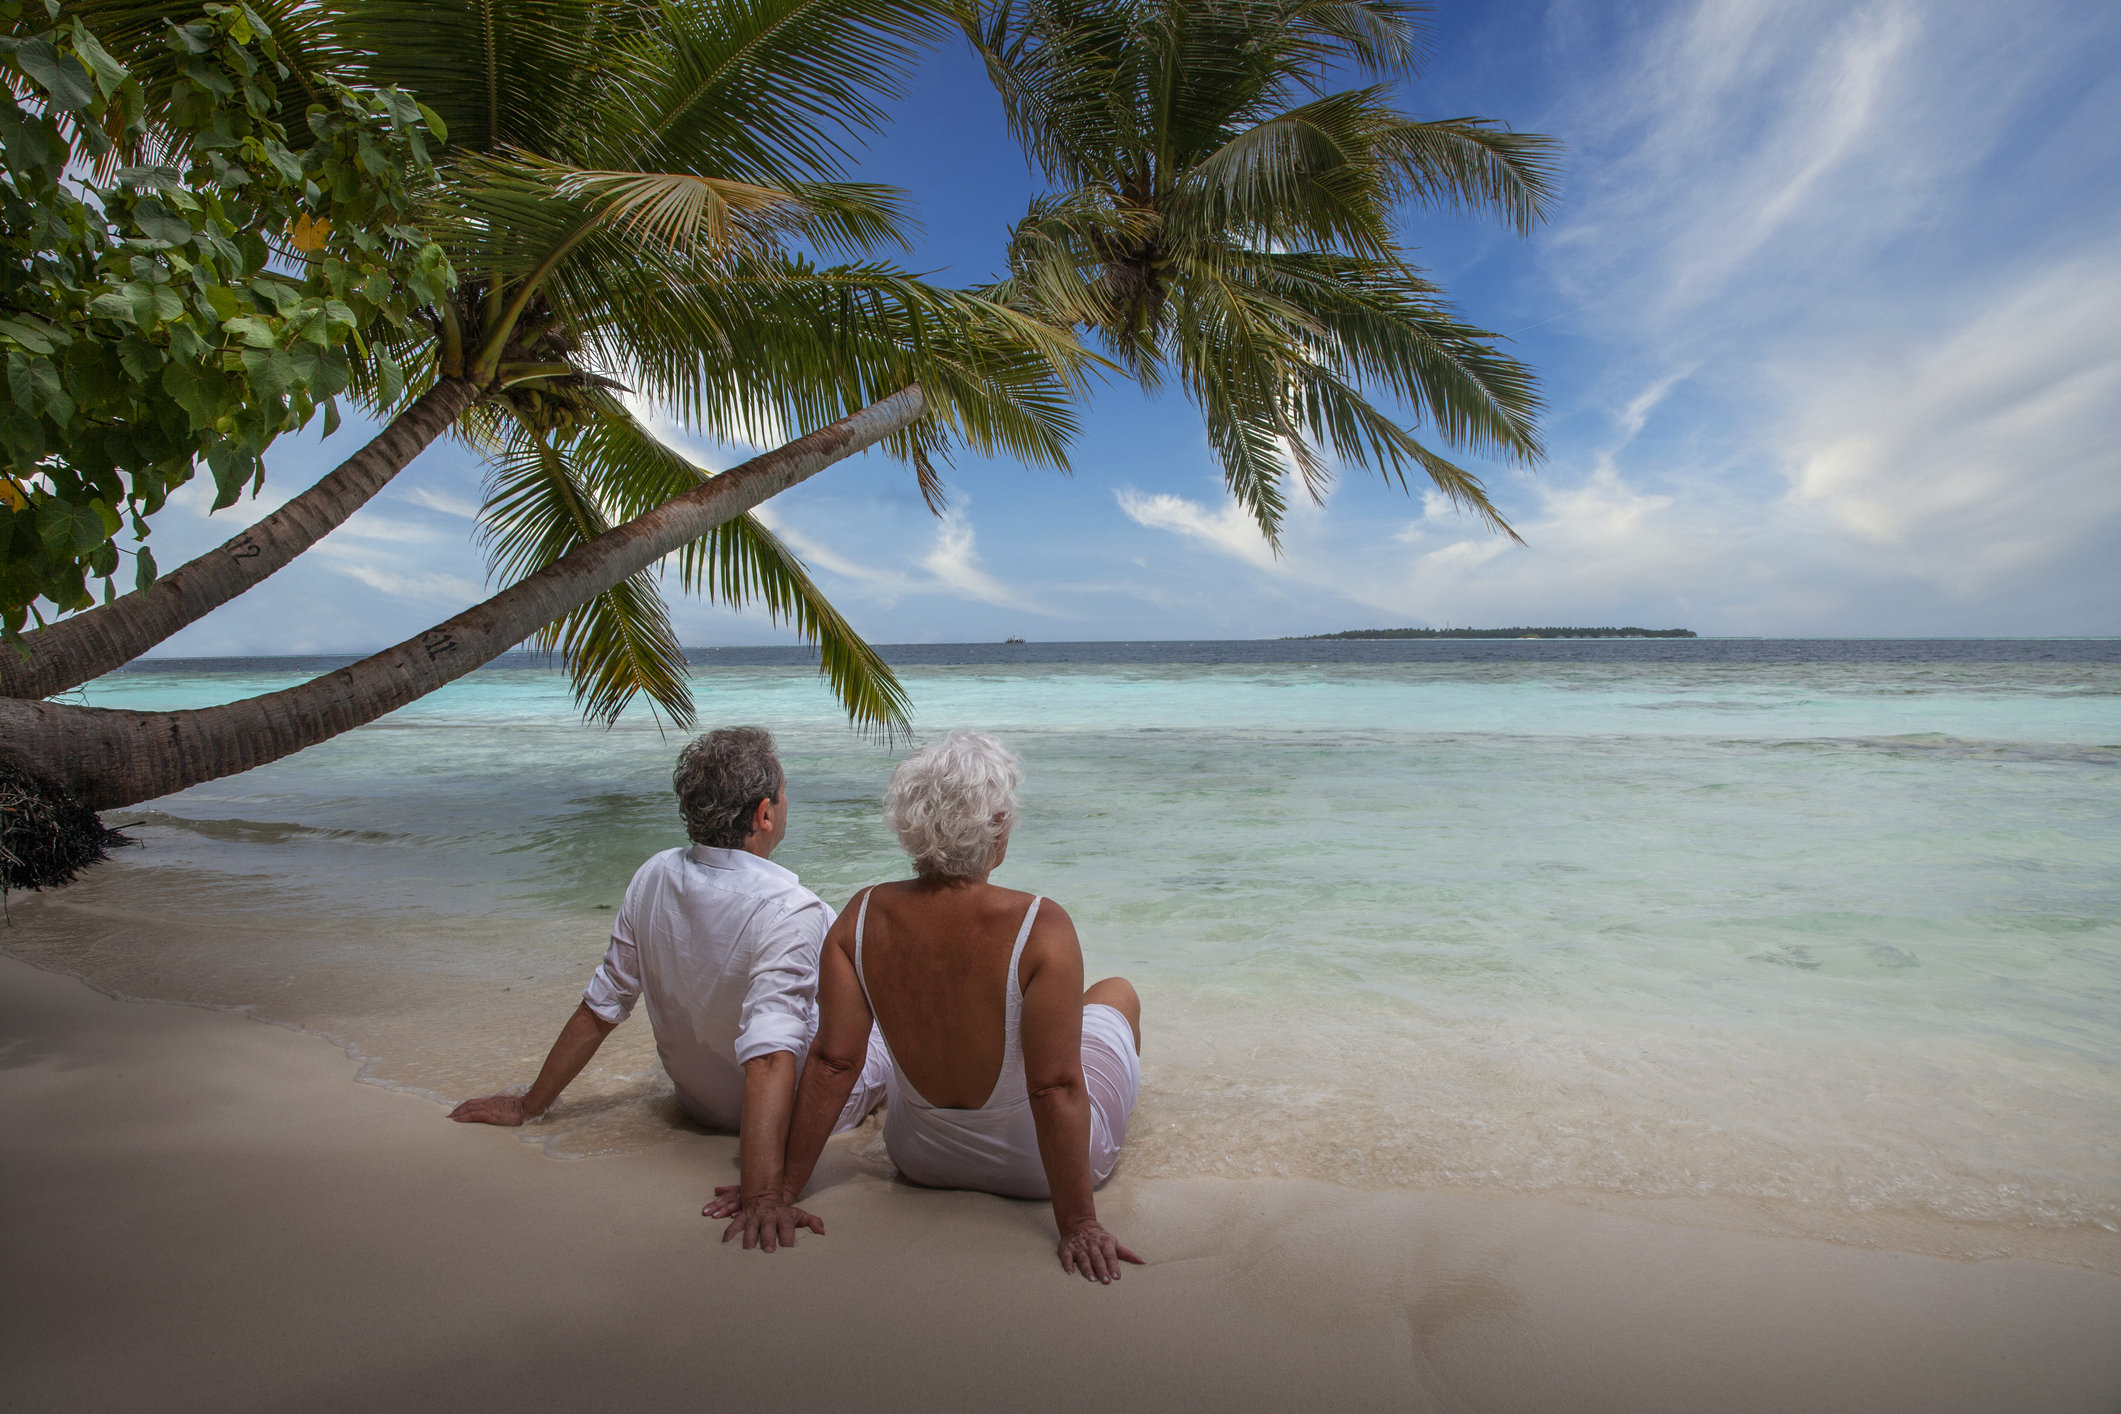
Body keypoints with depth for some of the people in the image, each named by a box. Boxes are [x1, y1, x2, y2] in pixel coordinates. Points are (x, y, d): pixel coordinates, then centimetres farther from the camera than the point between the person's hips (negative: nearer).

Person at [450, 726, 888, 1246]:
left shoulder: (653, 877, -14)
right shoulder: (789, 911, -34)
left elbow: (597, 1012, -7)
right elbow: (770, 1060, -42)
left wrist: (528, 1107, 5)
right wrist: (761, 1193, -43)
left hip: (699, 1100, 6)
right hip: (810, 1110, -6)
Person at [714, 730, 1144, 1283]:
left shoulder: (862, 917, -19)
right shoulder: (1042, 927, -32)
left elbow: (832, 1062, -17)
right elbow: (1055, 1087, -29)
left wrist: (777, 1193, -9)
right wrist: (1078, 1224, -20)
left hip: (922, 1158, 3)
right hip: (1034, 1165, -3)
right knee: (1118, 990, 25)